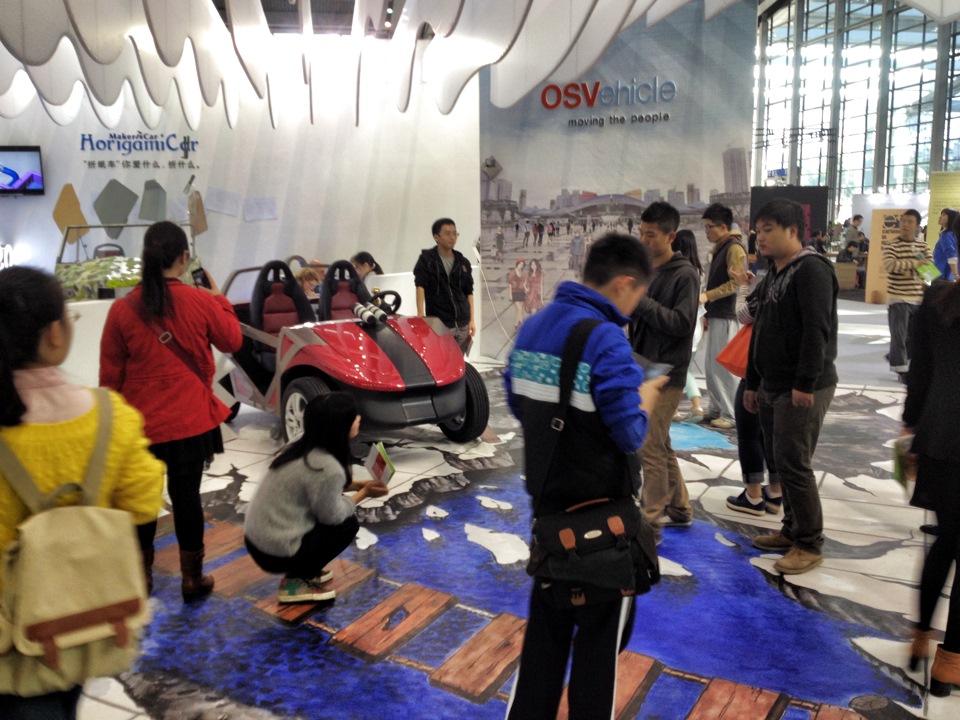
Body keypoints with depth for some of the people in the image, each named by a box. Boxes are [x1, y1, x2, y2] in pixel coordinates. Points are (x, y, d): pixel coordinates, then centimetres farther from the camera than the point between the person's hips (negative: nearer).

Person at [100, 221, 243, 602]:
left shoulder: (123, 309, -9)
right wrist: (220, 300, 17)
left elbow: (110, 375, -2)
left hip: (141, 423, 1)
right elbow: (232, 342, 5)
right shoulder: (201, 301, -12)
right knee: (186, 495, 9)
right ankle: (192, 578, 18)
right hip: (191, 420, -1)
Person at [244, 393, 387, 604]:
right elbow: (332, 516, -11)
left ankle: (304, 572, 16)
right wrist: (363, 494, 3)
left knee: (341, 511, 14)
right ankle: (295, 582, 2)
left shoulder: (302, 446, 1)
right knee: (348, 523, 4)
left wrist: (358, 484, 9)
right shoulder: (326, 467, -25)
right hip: (276, 553, -8)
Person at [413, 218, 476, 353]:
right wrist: (421, 316, -21)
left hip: (462, 325, 4)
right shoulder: (426, 259, 1)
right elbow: (420, 287, -9)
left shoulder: (463, 262, 12)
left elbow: (469, 292, 14)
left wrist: (471, 320, 8)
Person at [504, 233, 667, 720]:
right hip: (602, 509, -7)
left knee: (546, 621, 19)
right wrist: (644, 399, -1)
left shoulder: (533, 327, 3)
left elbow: (519, 406, 12)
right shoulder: (606, 340, -21)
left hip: (547, 498, 7)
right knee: (600, 630, 11)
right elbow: (631, 437, -19)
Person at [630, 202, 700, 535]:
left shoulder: (685, 275, -10)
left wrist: (640, 301, -22)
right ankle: (679, 509, 30)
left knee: (650, 448, -5)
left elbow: (682, 324, -19)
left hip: (665, 374, -7)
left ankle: (650, 521, 7)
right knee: (660, 446, 16)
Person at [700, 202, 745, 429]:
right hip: (716, 315, 9)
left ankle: (730, 415, 2)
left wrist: (707, 296, -21)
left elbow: (734, 283, -19)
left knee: (725, 366, -5)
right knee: (712, 366, 13)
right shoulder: (719, 248, 17)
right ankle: (717, 410, 22)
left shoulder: (734, 248, -11)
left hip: (726, 317, -9)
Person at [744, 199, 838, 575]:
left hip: (803, 389, -9)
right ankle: (793, 530, 27)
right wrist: (752, 383, 20)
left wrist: (805, 384, -24)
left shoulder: (812, 270, -14)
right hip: (772, 386, 9)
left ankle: (810, 544, 6)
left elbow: (816, 330, -22)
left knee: (793, 464, -6)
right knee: (779, 461, 14)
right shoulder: (773, 274, 16)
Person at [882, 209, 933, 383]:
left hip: (919, 298, 5)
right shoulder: (891, 245, -6)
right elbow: (889, 265, -22)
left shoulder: (923, 245, 10)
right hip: (898, 299, -5)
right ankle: (901, 369, 6)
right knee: (899, 336, -3)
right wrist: (913, 263, -29)